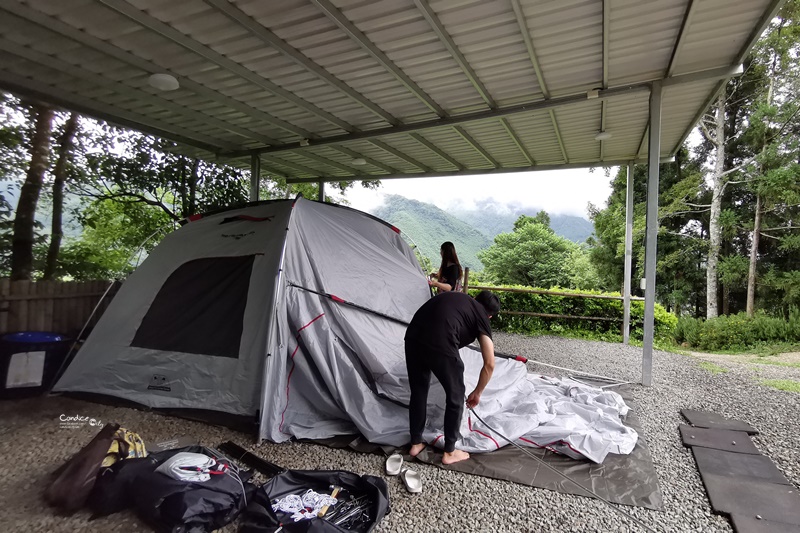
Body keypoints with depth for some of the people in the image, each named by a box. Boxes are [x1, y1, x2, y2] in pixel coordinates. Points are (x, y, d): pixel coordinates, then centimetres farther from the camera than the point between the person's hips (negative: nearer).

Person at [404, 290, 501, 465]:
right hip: (440, 345, -6)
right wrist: (477, 393, 28)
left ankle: (415, 444, 39)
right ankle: (449, 452, 31)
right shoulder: (481, 317, 16)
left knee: (418, 392, 25)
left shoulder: (457, 298, 31)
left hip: (413, 337, 6)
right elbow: (489, 364, 13)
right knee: (455, 397, 18)